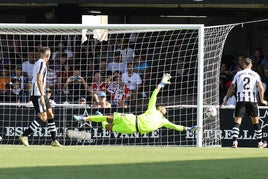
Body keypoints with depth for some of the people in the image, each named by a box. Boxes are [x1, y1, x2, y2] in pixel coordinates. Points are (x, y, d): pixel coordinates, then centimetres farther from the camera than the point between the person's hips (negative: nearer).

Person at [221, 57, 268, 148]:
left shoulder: (238, 74, 10)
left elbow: (231, 88, 11)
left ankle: (234, 142, -20)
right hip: (252, 99, 0)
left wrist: (226, 100, 18)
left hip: (240, 100, 0)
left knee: (237, 122, -4)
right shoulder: (255, 74, 8)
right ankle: (260, 143, 18)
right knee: (255, 122, 12)